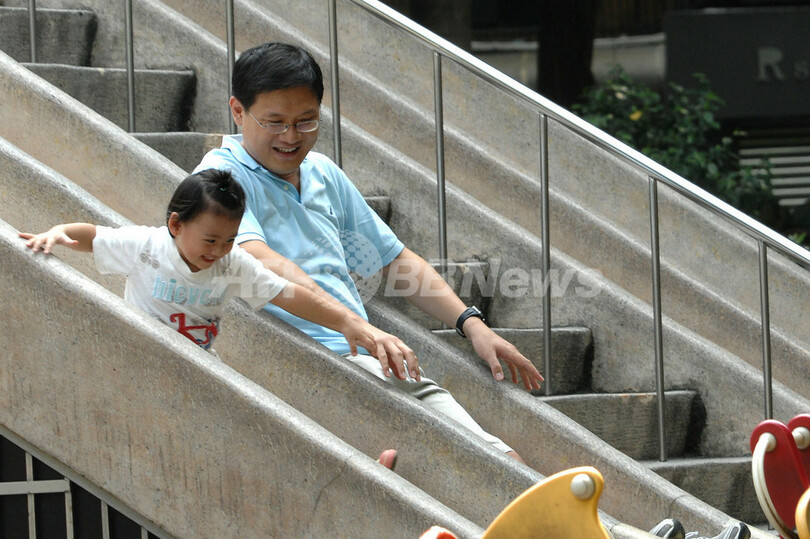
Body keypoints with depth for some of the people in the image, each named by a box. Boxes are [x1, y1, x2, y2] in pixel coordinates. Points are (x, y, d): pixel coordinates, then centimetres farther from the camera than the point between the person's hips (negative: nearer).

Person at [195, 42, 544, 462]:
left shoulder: (323, 174, 22)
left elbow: (394, 259, 31)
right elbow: (259, 262, -20)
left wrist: (472, 324, 18)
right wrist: (358, 327, -32)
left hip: (363, 360, 7)